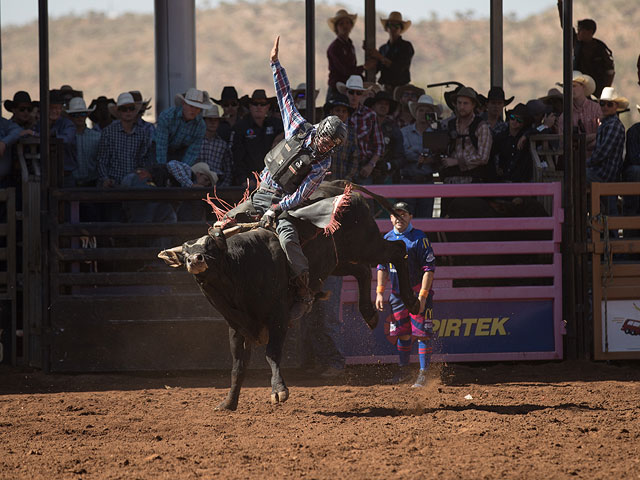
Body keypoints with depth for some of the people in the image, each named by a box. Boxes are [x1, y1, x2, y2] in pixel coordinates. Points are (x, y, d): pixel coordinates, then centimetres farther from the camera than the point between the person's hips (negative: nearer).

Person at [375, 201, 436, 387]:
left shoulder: (419, 238, -12)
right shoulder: (387, 239, 7)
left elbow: (429, 269, -15)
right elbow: (382, 267, 17)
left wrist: (422, 296, -20)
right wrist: (380, 292, 10)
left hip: (419, 292, -6)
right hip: (398, 294, 6)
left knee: (422, 333, -8)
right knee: (402, 333, 12)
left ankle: (423, 374, -5)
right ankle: (404, 370, 26)